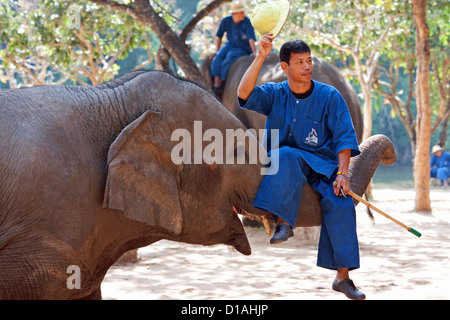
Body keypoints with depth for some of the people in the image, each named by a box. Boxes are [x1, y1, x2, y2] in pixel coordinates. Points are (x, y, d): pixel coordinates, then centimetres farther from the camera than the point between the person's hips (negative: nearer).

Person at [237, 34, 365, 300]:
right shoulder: (275, 94, 2)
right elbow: (245, 94, -17)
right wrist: (260, 58, -24)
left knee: (340, 203, -23)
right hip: (282, 163, 0)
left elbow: (344, 137, -4)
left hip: (322, 163, 0)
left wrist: (342, 173, -16)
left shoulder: (330, 96, 0)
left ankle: (343, 276, -17)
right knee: (286, 156, -36)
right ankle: (283, 223, -37)